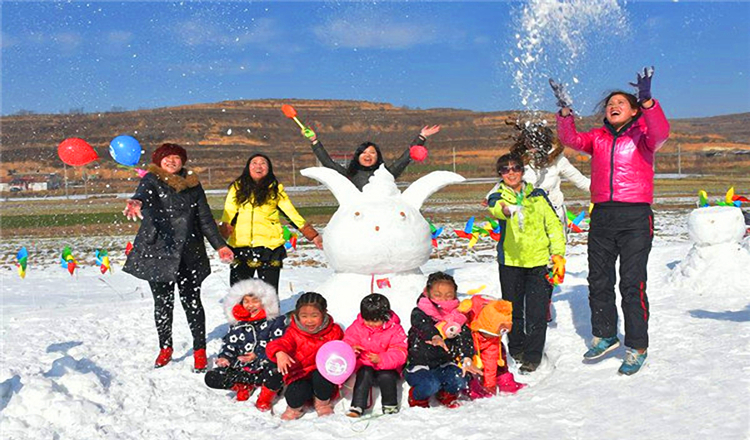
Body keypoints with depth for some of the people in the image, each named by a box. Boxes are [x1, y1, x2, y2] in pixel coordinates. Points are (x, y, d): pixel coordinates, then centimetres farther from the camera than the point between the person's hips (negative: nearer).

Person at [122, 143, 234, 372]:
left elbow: (205, 217, 16)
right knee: (163, 303, 6)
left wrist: (219, 245, 12)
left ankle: (199, 350, 13)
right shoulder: (152, 179, 1)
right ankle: (165, 348, 25)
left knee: (192, 302, 0)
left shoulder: (192, 183, 12)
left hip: (189, 252, 2)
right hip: (159, 250, -2)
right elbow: (144, 194, -23)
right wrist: (137, 204, -47)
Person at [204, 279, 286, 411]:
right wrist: (225, 357, -14)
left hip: (265, 368, -3)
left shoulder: (275, 321, -2)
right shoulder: (237, 324, 11)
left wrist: (258, 356, -28)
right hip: (241, 369, 4)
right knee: (211, 378, -16)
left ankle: (266, 397, -6)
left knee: (274, 373, -40)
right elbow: (229, 345, 9)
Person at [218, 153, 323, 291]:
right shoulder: (238, 188, 9)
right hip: (240, 247, 1)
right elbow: (228, 215, 3)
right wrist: (224, 231, -17)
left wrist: (314, 236, 1)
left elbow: (293, 215, 7)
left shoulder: (275, 190, 8)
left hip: (269, 249, -1)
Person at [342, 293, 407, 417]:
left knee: (386, 377, -30)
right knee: (364, 374, -29)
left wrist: (380, 360, -33)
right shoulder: (357, 327, -2)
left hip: (387, 367, -2)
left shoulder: (395, 330, -11)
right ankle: (357, 407, -27)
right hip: (365, 365, 2)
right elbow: (347, 341, 1)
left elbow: (399, 354, -18)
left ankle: (390, 406, -7)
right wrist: (351, 349, -25)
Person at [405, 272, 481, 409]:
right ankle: (417, 399, 6)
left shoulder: (456, 316, 1)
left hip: (444, 364, 4)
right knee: (430, 385, -31)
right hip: (419, 364, -4)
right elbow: (425, 328, -34)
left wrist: (467, 359, -31)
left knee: (460, 380, -23)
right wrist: (435, 337, -57)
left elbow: (464, 337, -12)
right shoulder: (419, 313, -11)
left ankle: (447, 395, 14)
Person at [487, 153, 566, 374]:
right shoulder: (498, 198, 2)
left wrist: (558, 253, -2)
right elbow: (495, 208, -24)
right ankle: (516, 349, 30)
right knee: (513, 309, 12)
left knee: (536, 312, -4)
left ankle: (533, 356, 6)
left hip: (538, 260, 0)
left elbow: (554, 224, 9)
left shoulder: (538, 196, 7)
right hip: (510, 261, 0)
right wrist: (506, 210, -48)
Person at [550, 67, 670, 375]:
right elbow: (571, 140, -2)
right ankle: (604, 336, 29)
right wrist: (565, 110, -18)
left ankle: (637, 349, 6)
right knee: (598, 281, 11)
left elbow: (660, 134, -18)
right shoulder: (598, 138, 14)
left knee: (632, 283, -5)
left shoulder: (642, 135, 4)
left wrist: (647, 100, -32)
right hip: (602, 216, 4)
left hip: (636, 216, -4)